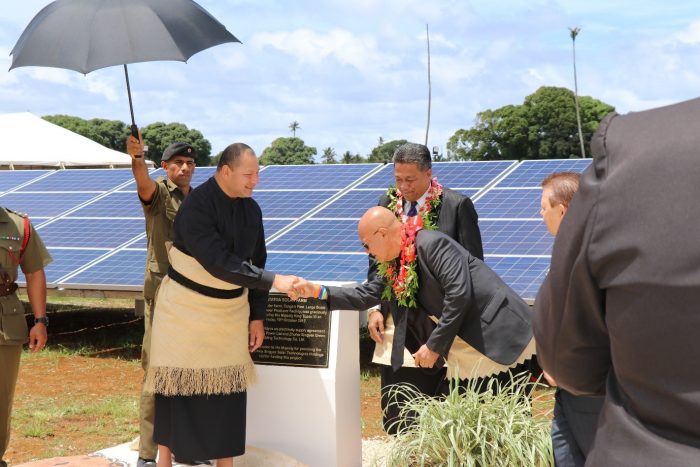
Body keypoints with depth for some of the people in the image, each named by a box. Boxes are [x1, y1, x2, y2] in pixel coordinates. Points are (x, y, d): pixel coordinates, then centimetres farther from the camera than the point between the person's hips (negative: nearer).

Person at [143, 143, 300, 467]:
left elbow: (255, 263, 8)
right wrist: (273, 281, -32)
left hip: (231, 308, 5)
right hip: (186, 306, -5)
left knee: (228, 386, 6)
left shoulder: (251, 209, 0)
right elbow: (218, 262, -29)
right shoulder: (196, 206, -21)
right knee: (178, 382, 2)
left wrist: (257, 316, 7)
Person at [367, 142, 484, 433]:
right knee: (394, 411, 8)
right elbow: (375, 262, 15)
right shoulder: (387, 204, 9)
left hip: (437, 320, -4)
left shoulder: (457, 206, -6)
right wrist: (374, 309, 5)